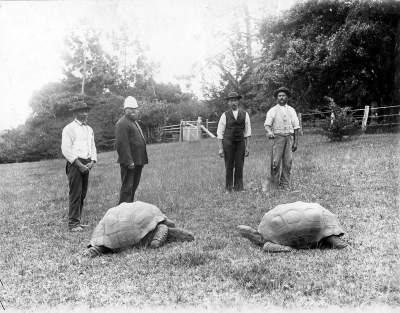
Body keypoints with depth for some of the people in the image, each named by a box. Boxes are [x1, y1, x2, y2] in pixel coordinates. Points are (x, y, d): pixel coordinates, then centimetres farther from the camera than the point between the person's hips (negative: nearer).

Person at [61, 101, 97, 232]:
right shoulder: (69, 128, -4)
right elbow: (66, 149, -10)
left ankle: (78, 220, 17)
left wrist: (92, 161, 1)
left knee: (82, 194, 9)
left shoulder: (89, 129, 18)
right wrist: (79, 164, -14)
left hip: (86, 165, 7)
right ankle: (73, 223, -3)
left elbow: (93, 147, 19)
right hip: (74, 163, -7)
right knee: (75, 193, -8)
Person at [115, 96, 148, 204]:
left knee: (133, 187, 17)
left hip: (138, 161, 10)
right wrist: (129, 161, -24)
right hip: (129, 162, -10)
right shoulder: (122, 123, -13)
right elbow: (122, 144, -21)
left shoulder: (134, 122, 20)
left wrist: (142, 160, 21)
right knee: (127, 187, -4)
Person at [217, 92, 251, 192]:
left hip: (240, 143, 1)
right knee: (229, 167, 1)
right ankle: (228, 189, 10)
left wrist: (247, 146, 4)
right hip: (228, 143, -1)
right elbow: (220, 133, 1)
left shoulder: (245, 114, 6)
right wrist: (220, 148, -4)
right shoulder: (225, 115, 1)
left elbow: (247, 132, 8)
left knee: (239, 167, 1)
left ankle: (238, 188, 10)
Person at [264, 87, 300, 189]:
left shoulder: (291, 110, 13)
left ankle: (285, 184, 9)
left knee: (287, 162, 0)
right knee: (276, 161, -9)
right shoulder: (273, 110, 6)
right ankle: (275, 181, 9)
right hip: (278, 137, -2)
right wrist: (269, 132, -27)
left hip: (289, 137, 2)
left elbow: (296, 127, 12)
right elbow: (267, 124, -4)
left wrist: (296, 142, 5)